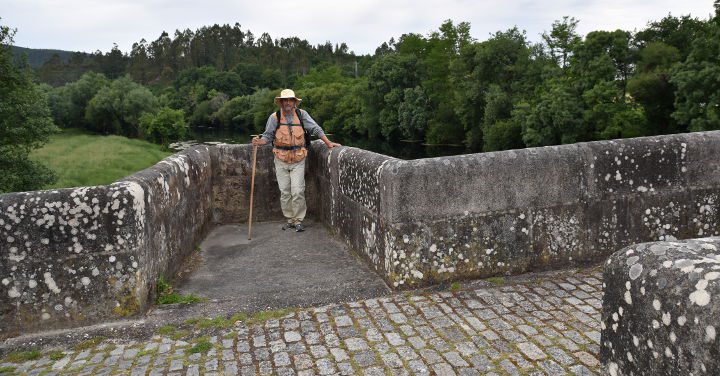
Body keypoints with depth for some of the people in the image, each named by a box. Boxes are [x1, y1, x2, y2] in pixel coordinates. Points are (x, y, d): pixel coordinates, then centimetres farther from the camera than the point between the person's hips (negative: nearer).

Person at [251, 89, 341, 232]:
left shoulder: (302, 114, -1)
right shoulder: (274, 117, 0)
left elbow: (315, 129, 0)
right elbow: (268, 136, 2)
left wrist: (328, 142, -6)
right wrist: (259, 141, -18)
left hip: (298, 161, -1)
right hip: (281, 160, 1)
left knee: (298, 191, -5)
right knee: (284, 192, 7)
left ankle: (298, 220, 8)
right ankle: (289, 219, 21)